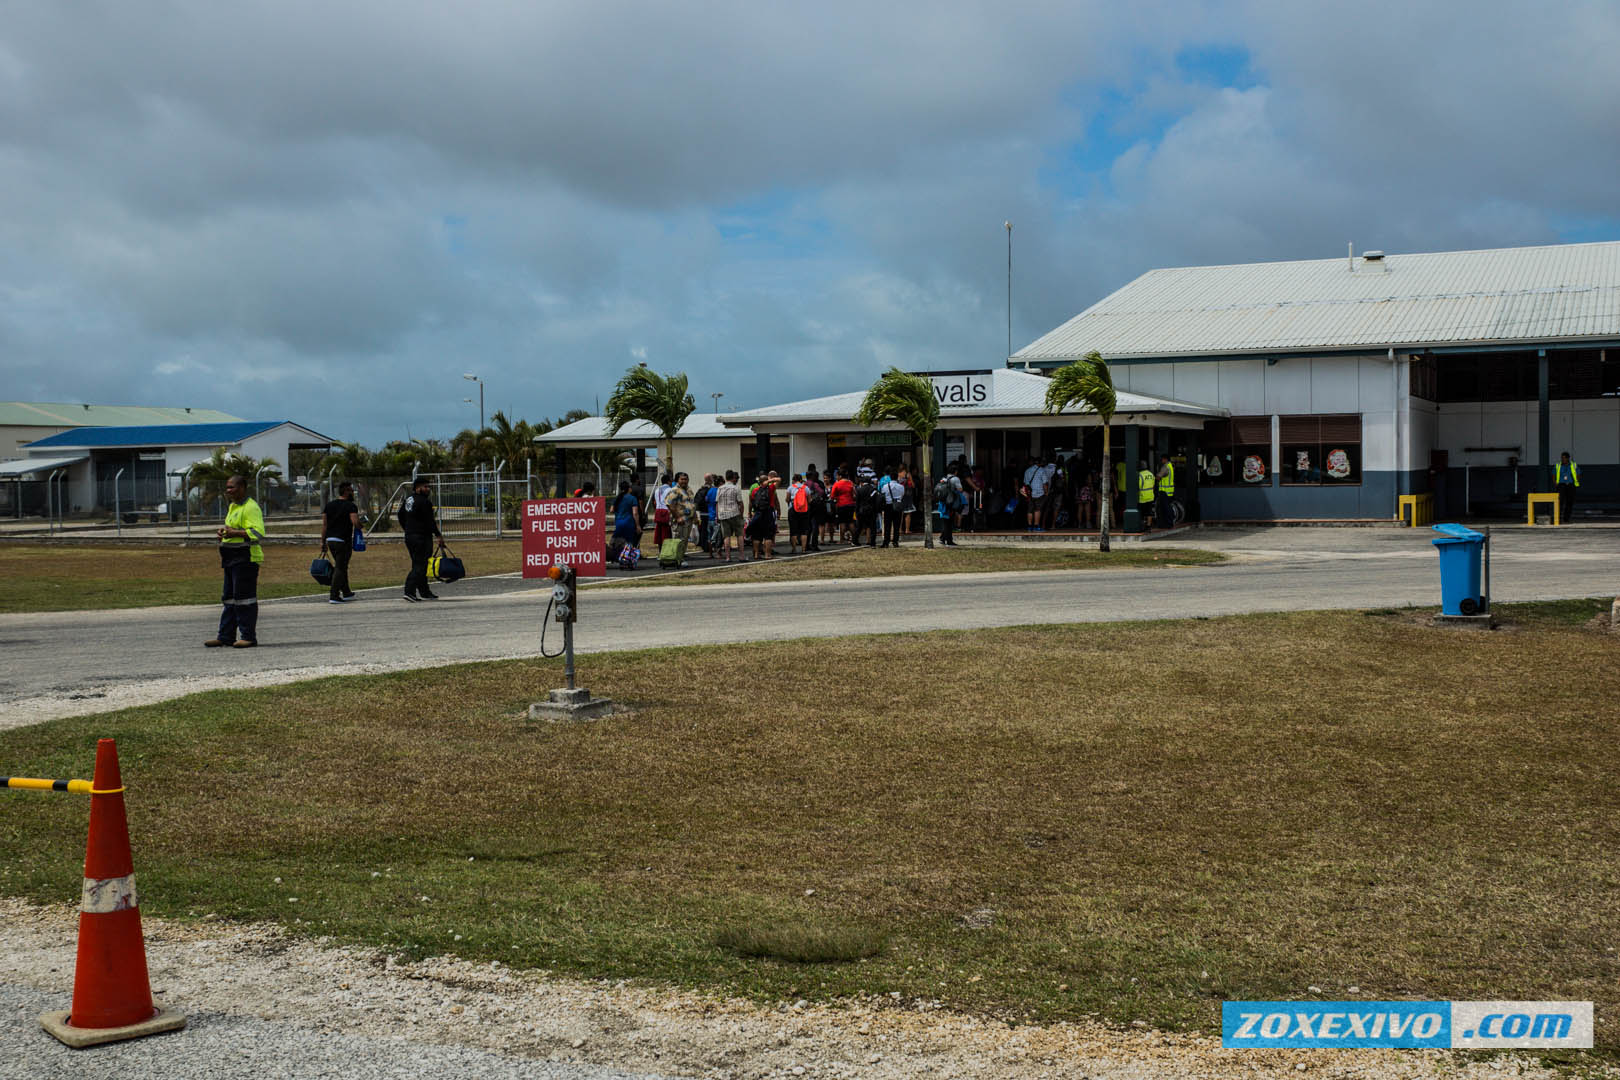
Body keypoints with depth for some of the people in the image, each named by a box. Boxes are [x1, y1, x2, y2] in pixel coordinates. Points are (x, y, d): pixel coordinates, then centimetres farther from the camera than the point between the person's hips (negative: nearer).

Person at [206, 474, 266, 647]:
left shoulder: (250, 508, -12)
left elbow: (258, 533, -22)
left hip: (246, 559, -10)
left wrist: (234, 533, -29)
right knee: (229, 598, 12)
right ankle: (225, 636, 18)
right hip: (232, 559, 10)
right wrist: (223, 533, 11)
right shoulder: (232, 507, 19)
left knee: (244, 598, -8)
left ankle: (248, 637, -3)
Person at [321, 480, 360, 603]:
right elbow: (355, 522, -23)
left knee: (341, 566, 19)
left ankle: (346, 593, 28)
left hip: (330, 539, 7)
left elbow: (324, 524, 9)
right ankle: (334, 596, -8)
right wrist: (359, 527, 0)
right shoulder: (350, 506, -9)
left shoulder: (329, 505, 11)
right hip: (343, 541, -7)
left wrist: (323, 542, 11)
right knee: (340, 568, -3)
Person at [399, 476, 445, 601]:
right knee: (420, 565, -9)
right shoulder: (424, 501, -15)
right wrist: (438, 535, -11)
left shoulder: (408, 498, 13)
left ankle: (424, 592, 23)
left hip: (409, 536, 10)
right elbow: (429, 521, -17)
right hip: (422, 537, -10)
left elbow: (401, 515, 24)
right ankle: (409, 591, -18)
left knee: (418, 564, 15)